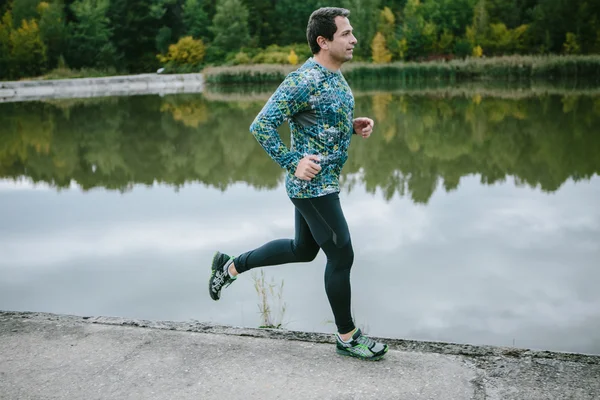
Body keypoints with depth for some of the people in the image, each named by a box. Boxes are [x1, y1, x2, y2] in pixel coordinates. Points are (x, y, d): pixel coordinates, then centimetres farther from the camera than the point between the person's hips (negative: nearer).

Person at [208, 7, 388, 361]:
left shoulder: (335, 75, 9)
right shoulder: (304, 81, -21)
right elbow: (261, 125, -22)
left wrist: (355, 126, 5)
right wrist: (293, 161, -24)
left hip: (322, 182, 10)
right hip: (313, 185, -10)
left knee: (304, 249, 21)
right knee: (341, 255, 0)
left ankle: (231, 266, 33)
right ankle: (347, 337, 17)